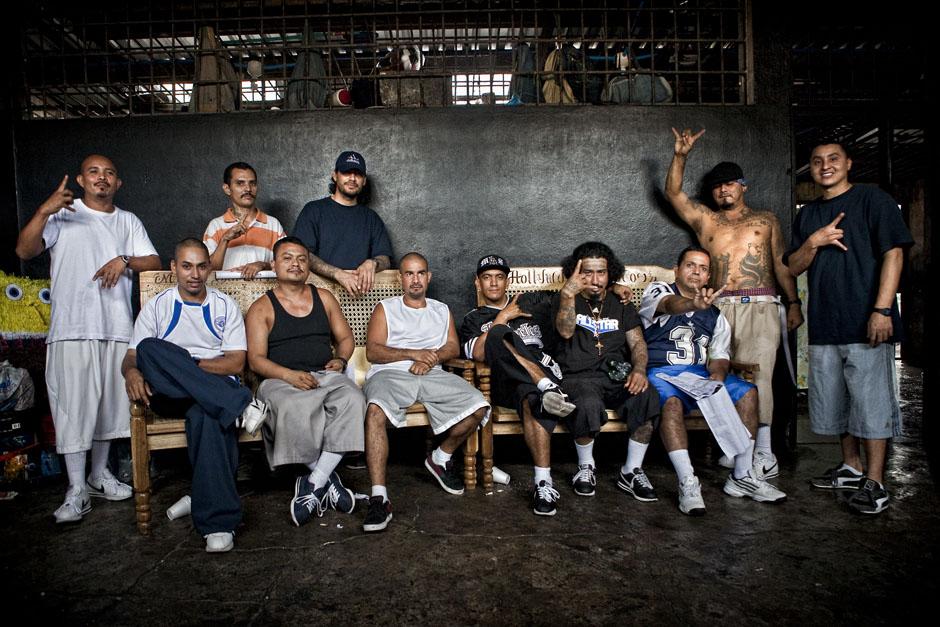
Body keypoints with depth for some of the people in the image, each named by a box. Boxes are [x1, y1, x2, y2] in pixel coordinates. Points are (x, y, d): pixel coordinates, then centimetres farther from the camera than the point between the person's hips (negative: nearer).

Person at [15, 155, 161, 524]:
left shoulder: (129, 221, 16)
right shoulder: (62, 214, 4)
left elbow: (154, 263, 9)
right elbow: (24, 251, -9)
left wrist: (124, 261, -10)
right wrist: (44, 211, -23)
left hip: (117, 328, 4)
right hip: (72, 328, -4)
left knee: (109, 403, 11)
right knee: (73, 407, -5)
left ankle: (99, 474, 26)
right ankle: (76, 491, 1)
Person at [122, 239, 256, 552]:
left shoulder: (226, 306, 13)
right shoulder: (157, 306, 16)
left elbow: (236, 363, 4)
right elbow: (131, 357, 10)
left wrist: (184, 364, -9)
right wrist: (132, 372, -16)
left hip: (218, 388, -1)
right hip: (169, 394, 2)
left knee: (205, 415, -39)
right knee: (150, 348, -32)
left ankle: (218, 522, -39)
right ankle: (241, 406, -38)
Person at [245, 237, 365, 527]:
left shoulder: (324, 298, 20)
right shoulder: (262, 308, 9)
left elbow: (345, 337, 24)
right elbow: (256, 359, 0)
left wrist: (340, 359, 1)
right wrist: (290, 375, -18)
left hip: (326, 375, 3)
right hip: (280, 380, -3)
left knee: (353, 399, -32)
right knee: (294, 408, -39)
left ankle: (314, 484, -28)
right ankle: (328, 478, -19)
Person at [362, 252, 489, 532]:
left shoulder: (442, 310, 28)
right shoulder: (385, 308, 17)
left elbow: (453, 347, 14)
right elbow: (373, 351, 3)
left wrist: (430, 357, -8)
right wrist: (413, 354, -10)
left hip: (432, 374, 3)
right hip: (390, 373, -3)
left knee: (478, 406, -21)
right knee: (375, 410, -37)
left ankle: (441, 458, 6)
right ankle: (379, 497, -35)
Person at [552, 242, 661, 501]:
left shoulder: (622, 305, 20)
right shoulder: (565, 300, 9)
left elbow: (637, 342, 10)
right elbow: (566, 331, -11)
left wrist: (639, 369, -11)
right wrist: (568, 294, -25)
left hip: (616, 376, 3)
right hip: (578, 376, -3)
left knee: (647, 396, -29)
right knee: (588, 404, -37)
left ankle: (632, 472, -11)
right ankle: (586, 467, -7)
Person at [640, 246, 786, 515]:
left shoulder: (714, 314, 18)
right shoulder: (659, 290, 5)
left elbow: (720, 355, 11)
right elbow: (671, 304, -20)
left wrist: (718, 374, -14)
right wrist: (694, 305, -44)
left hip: (700, 373, 5)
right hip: (661, 372, -4)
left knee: (747, 392, -17)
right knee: (671, 402, -36)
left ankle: (742, 477, -11)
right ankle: (688, 483, -34)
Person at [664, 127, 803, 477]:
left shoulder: (766, 220, 19)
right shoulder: (705, 220, 19)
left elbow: (782, 264, 14)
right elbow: (673, 192, 10)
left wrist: (794, 302, 7)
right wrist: (680, 156, -1)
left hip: (762, 307, -1)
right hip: (721, 308, 2)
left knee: (755, 374, -14)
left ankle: (764, 454, -9)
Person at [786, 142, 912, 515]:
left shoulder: (873, 200, 0)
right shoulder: (807, 215, 17)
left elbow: (893, 253, -8)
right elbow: (794, 267, 13)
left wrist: (882, 309, -17)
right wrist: (813, 243, -8)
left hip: (865, 322, -6)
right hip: (824, 324, 6)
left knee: (871, 402, -4)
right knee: (835, 400, 13)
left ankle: (874, 483, 2)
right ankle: (852, 468, 27)